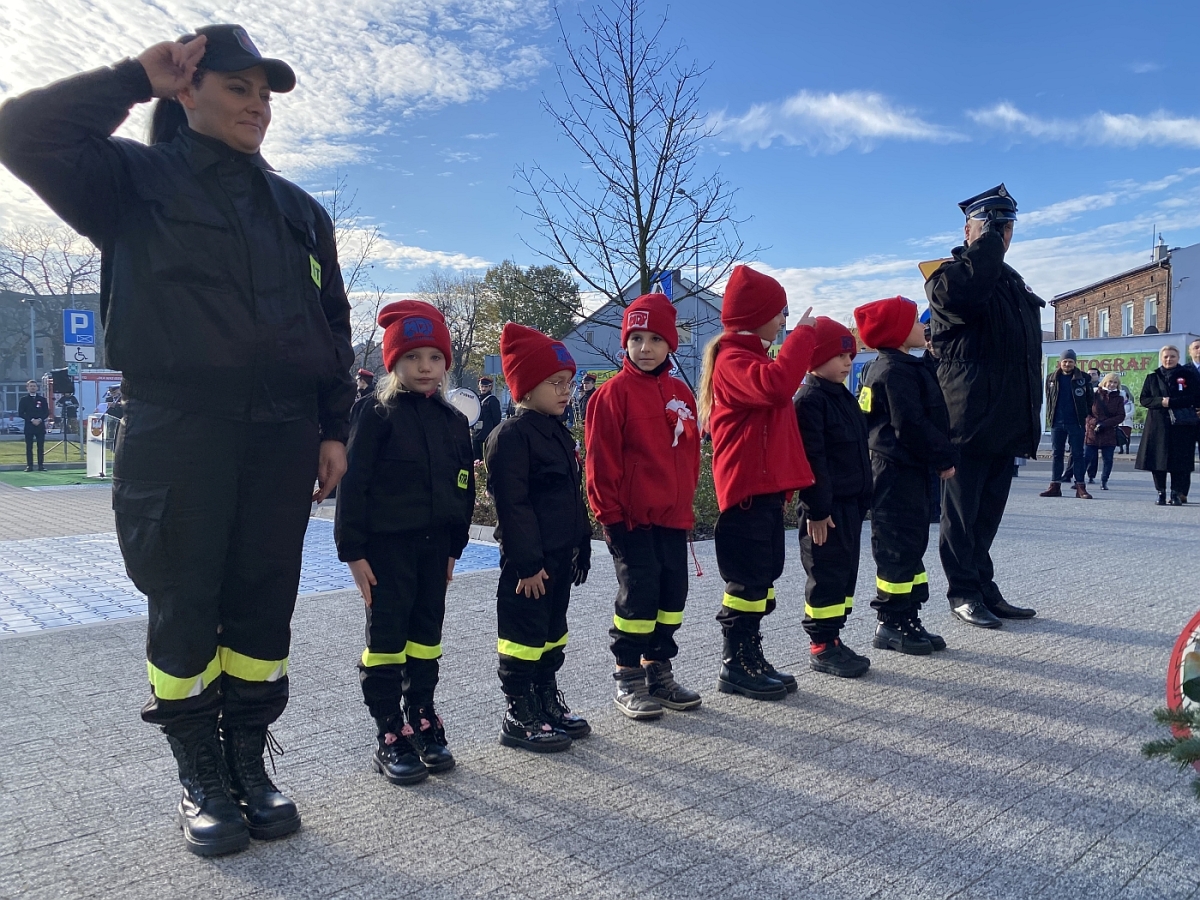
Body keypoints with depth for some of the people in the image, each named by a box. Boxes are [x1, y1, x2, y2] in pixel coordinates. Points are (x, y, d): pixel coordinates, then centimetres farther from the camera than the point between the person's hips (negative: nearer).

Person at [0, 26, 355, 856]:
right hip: (177, 428, -3)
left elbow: (334, 328, 16)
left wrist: (333, 430, 8)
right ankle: (202, 780, 18)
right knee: (184, 608, 2)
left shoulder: (300, 211, 18)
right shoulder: (136, 177, 9)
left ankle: (249, 764, 21)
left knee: (264, 608, 6)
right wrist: (136, 79, 0)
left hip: (282, 432, 3)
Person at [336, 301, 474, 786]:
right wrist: (352, 549, -13)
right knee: (386, 638, 3)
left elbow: (464, 488, 13)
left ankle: (422, 722, 27)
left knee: (426, 636, 13)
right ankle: (390, 737, 13)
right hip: (386, 544, -5)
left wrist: (454, 547, 12)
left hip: (434, 544, 5)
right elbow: (353, 483, -11)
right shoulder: (377, 412, -8)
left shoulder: (453, 420, 8)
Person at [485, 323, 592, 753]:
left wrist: (581, 546, 18)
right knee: (525, 634, 1)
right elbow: (512, 504, -20)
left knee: (553, 629, 18)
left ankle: (548, 702, 31)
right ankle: (519, 717, 12)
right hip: (529, 559, -9)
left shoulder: (559, 433, 14)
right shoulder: (511, 435, -15)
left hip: (560, 553, 9)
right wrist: (527, 562, -21)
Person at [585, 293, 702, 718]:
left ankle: (659, 673, 27)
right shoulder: (614, 392, -9)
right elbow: (601, 459, -10)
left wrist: (686, 501, 13)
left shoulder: (680, 393, 10)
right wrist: (608, 509, -11)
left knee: (673, 592, 12)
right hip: (631, 517, -6)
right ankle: (627, 681, 13)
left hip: (673, 516, 7)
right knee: (638, 594, -2)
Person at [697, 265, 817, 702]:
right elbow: (775, 385, -33)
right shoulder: (732, 358, -13)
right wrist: (802, 334, -20)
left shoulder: (753, 355, 20)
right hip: (746, 486, -10)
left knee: (762, 576, 14)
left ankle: (750, 657, 23)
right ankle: (735, 665, 6)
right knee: (748, 578, -4)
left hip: (766, 485, 10)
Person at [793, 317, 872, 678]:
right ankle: (821, 647, 6)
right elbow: (811, 459, -18)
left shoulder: (844, 397, 16)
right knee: (827, 576, -3)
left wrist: (864, 497, 19)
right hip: (825, 508, -9)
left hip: (850, 504, 9)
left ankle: (833, 638, 22)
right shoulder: (809, 400, -13)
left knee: (846, 572, 13)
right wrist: (817, 509, -20)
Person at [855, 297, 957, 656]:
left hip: (905, 470, 11)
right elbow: (912, 425, -20)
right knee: (900, 545, -5)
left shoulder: (897, 367, 18)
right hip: (897, 472, -11)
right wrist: (945, 458, -12)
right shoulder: (896, 370, -15)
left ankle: (907, 618, 20)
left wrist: (940, 457, 16)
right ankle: (891, 623, 3)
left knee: (911, 544, 13)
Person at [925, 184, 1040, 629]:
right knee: (963, 511, 0)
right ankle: (963, 593, 9)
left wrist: (1030, 419, 18)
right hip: (968, 419, -8)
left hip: (1005, 421, 8)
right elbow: (965, 294, -30)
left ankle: (984, 589, 23)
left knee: (988, 511, 14)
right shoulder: (948, 275, -3)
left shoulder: (1013, 282, 20)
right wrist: (986, 240, -17)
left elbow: (1029, 354, 22)